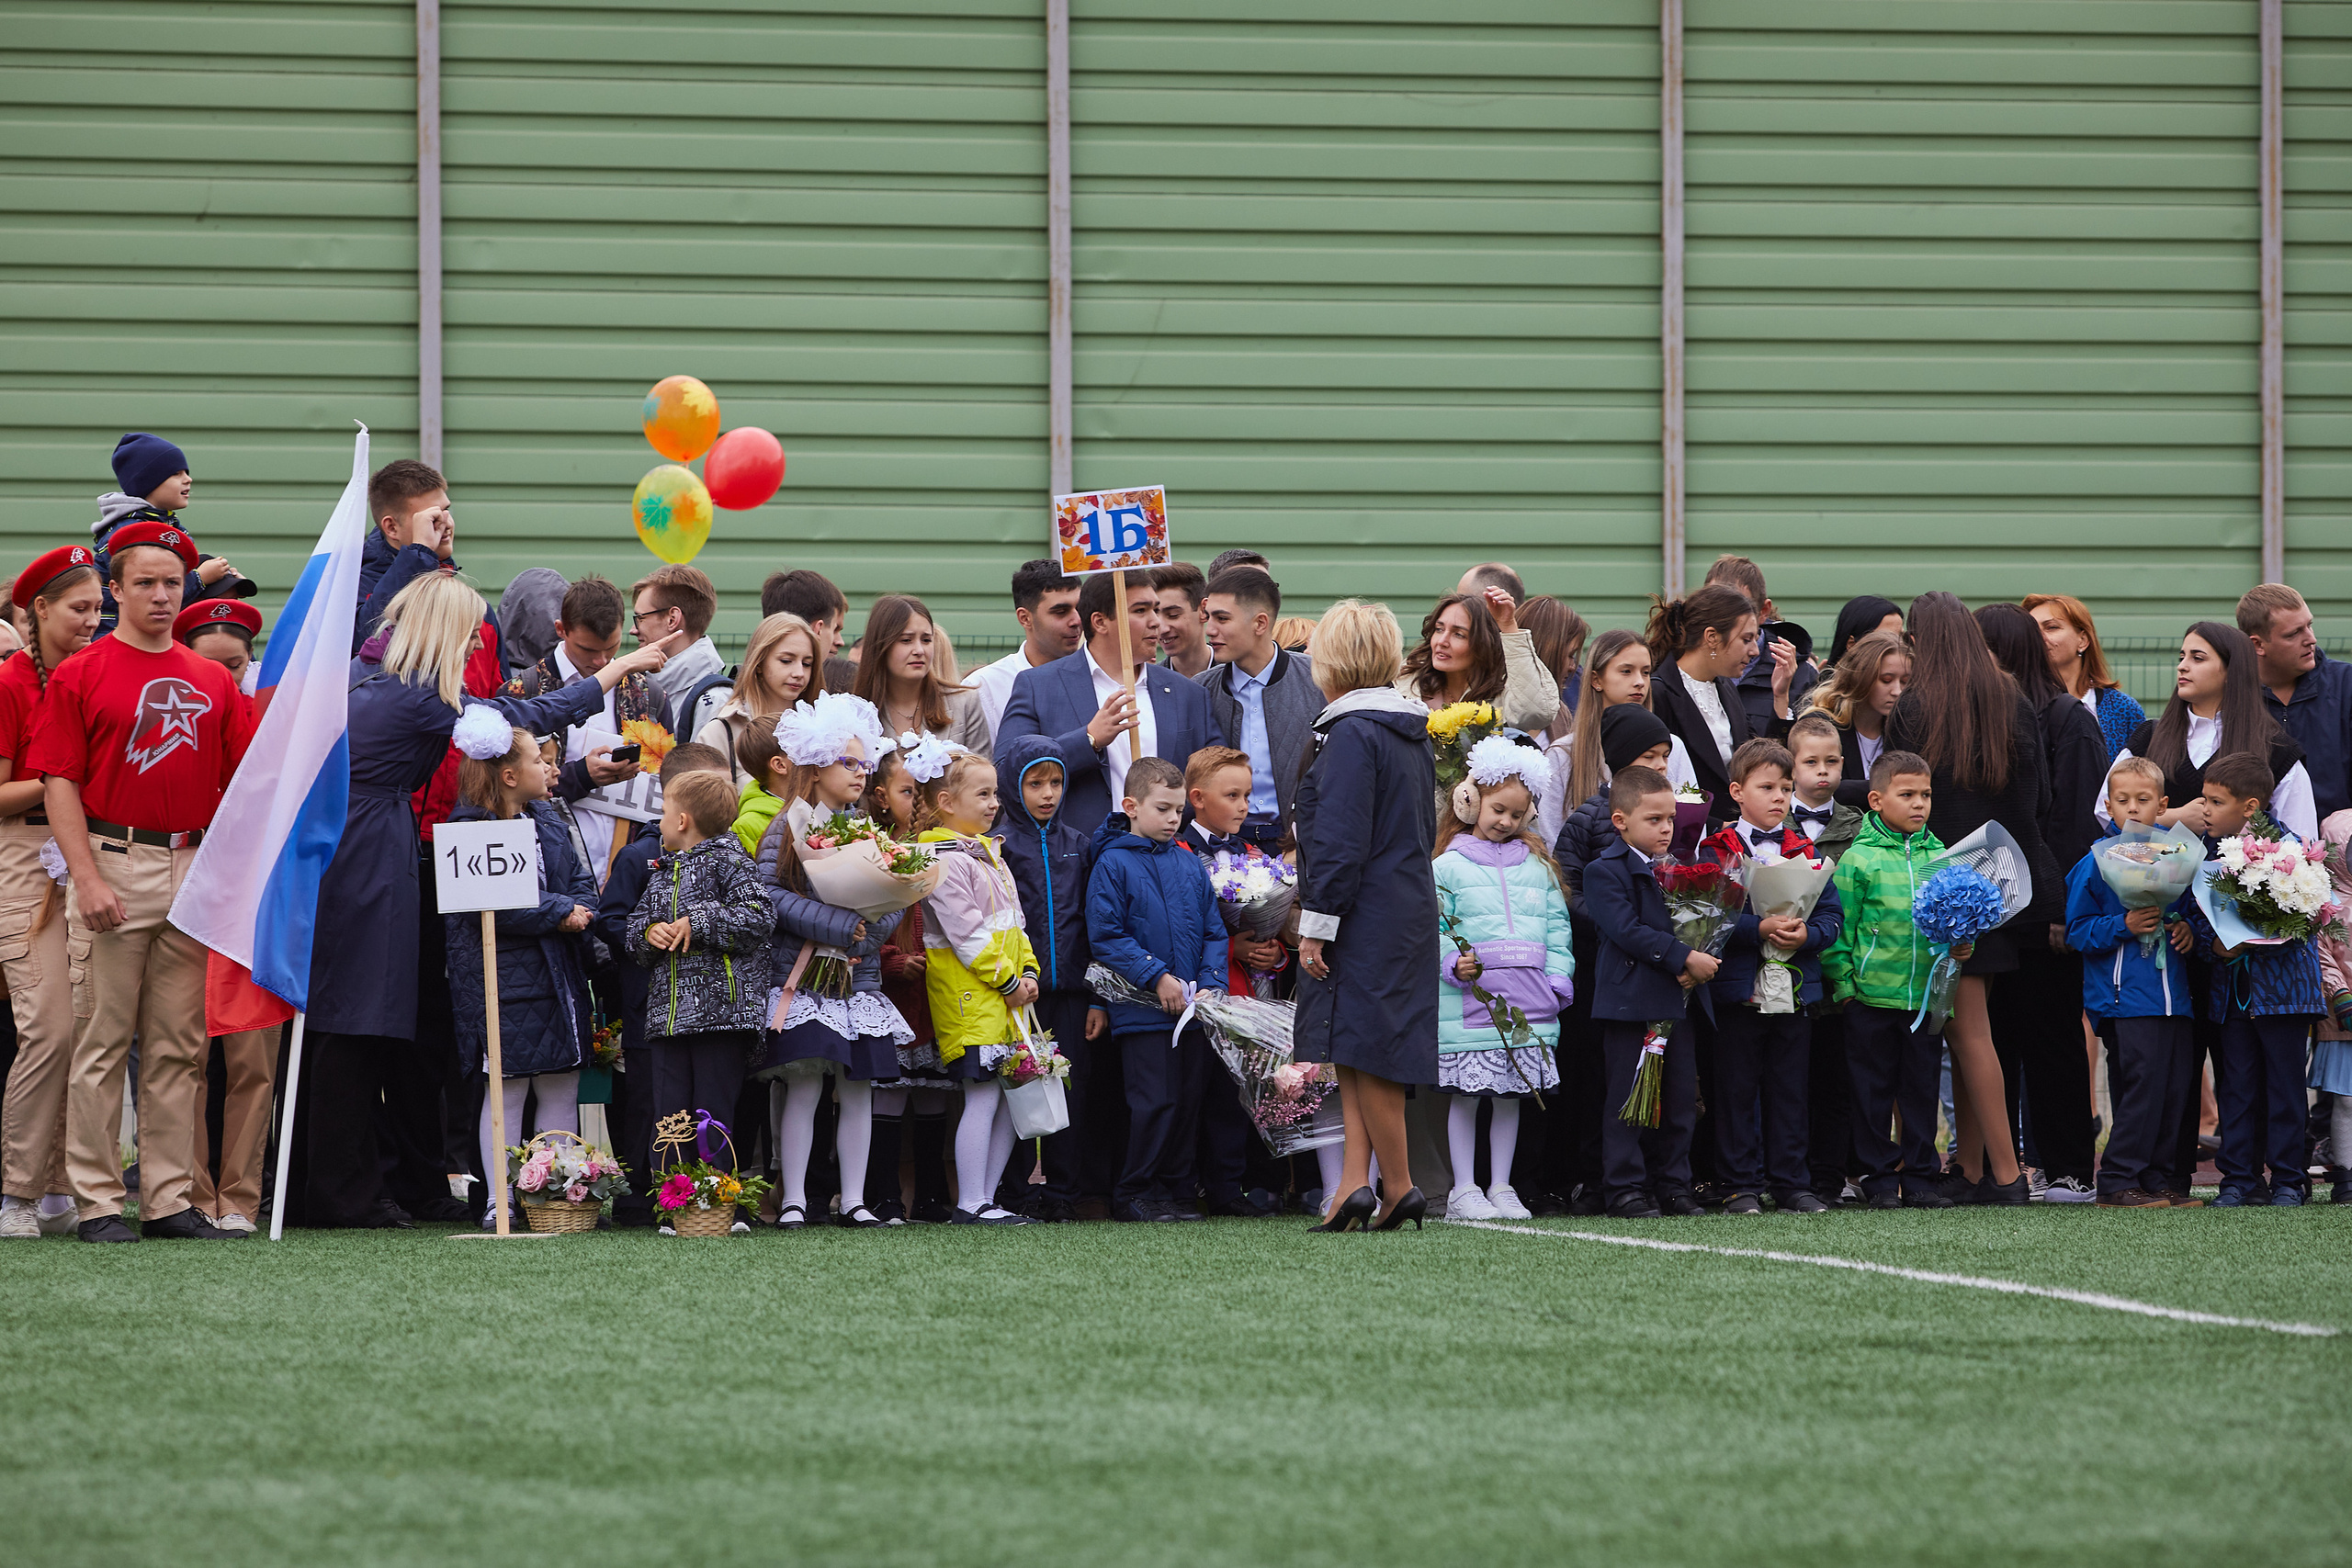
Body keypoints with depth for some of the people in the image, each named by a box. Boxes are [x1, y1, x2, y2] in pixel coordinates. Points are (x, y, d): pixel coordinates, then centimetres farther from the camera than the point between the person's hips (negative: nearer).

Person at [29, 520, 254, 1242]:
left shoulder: (213, 682, 14)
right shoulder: (79, 676, 1)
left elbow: (241, 783, 14)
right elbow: (60, 784, -5)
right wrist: (88, 878, -14)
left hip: (195, 870, 4)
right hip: (114, 863, -4)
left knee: (181, 1047, 5)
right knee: (103, 1040, -3)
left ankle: (170, 1198, 8)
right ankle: (97, 1202, -1)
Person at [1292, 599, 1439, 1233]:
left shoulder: (1352, 734, -14)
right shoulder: (1412, 733, 14)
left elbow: (1340, 840, -19)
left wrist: (1316, 923, -15)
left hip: (1365, 919, -9)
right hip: (1407, 911, 9)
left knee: (1364, 1051, -4)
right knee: (1355, 1058, 9)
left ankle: (1400, 1186, 0)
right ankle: (1354, 1181, 3)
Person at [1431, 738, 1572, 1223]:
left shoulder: (1537, 865, 14)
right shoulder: (1448, 865, 1)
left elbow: (1557, 925, 15)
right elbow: (1432, 928, -2)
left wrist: (1557, 978, 4)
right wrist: (1454, 965, -18)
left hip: (1527, 1003, 4)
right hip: (1467, 1003, -4)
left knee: (1511, 1095, 8)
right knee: (1465, 1095, -1)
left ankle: (1501, 1187, 15)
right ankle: (1464, 1190, 5)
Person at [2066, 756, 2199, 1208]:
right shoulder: (2097, 862, -2)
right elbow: (2078, 931, -2)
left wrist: (2186, 928, 1)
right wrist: (2124, 926, -16)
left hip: (2173, 991, 5)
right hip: (2125, 995, -5)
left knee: (2176, 1082, 4)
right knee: (2143, 1081, -13)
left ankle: (2160, 1176, 15)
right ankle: (2117, 1182, -7)